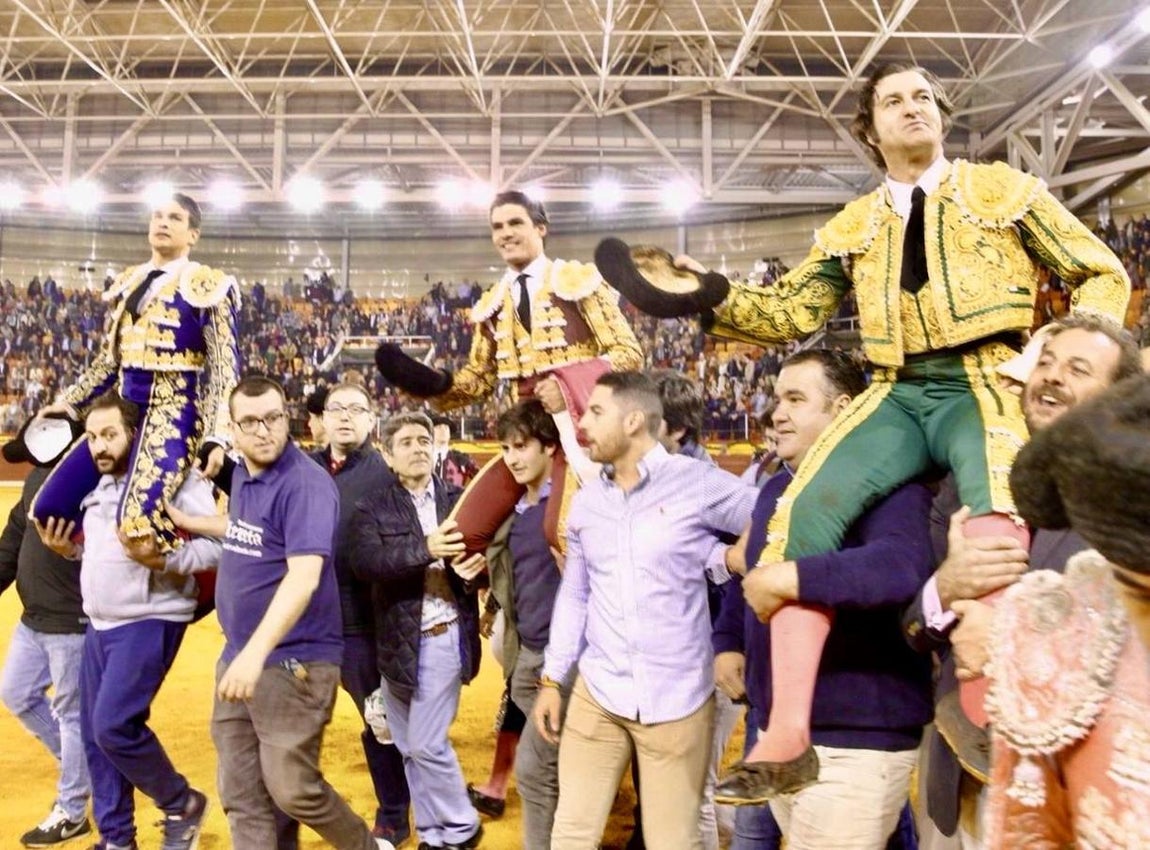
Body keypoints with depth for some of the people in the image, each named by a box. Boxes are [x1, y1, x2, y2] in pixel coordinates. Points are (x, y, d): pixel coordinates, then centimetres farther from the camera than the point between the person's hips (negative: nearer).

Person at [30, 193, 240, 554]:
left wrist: (217, 436, -20)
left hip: (174, 411, -7)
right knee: (49, 509, 1)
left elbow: (225, 367, -10)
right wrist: (69, 402, 20)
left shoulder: (207, 285, -4)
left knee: (139, 524, -26)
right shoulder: (128, 282, 16)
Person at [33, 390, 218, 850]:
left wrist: (160, 559, -34)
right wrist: (68, 548, 3)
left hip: (149, 622, -9)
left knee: (113, 726, -14)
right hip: (99, 624, 9)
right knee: (94, 735, 12)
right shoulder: (98, 485, 12)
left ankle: (182, 804, 10)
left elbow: (215, 545, -22)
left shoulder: (174, 479, -15)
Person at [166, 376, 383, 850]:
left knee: (291, 787, -2)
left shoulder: (306, 484, -18)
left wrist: (257, 653, -37)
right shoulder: (241, 475, 9)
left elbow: (304, 576, -29)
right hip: (236, 658, 8)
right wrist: (189, 522, 32)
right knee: (241, 796, 13)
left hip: (292, 662, -8)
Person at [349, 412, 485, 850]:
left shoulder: (459, 499, 2)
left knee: (426, 742, -1)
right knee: (408, 745, 14)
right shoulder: (372, 509, -1)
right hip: (397, 640, 2)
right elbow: (366, 561, -17)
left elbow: (482, 550, 2)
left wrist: (476, 565, -22)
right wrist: (425, 549, -31)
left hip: (443, 637, -2)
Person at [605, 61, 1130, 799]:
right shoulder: (852, 227, 19)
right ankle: (787, 737, -18)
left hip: (987, 382, -2)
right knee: (807, 506, -22)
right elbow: (791, 314, 14)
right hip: (899, 396, 3)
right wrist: (713, 298, -2)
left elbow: (1103, 275, 13)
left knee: (995, 504, -37)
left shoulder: (1004, 189, 12)